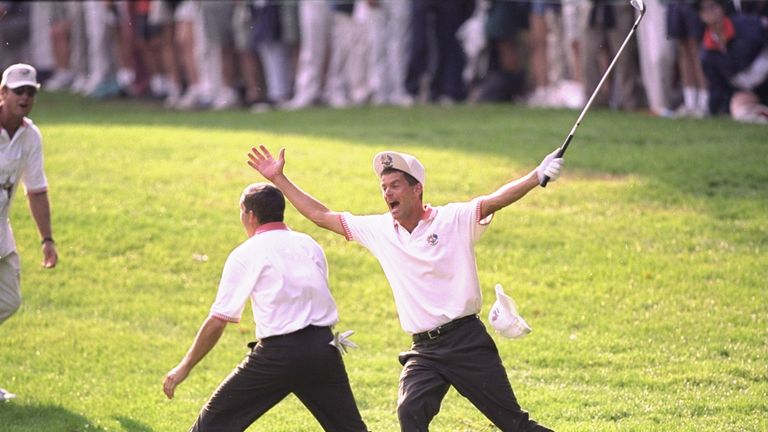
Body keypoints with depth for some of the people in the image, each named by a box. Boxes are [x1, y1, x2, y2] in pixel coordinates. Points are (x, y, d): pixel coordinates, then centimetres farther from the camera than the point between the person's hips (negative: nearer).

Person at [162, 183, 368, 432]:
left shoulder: (246, 255, 1)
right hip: (322, 347, 4)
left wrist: (185, 367, 6)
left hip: (278, 353, -4)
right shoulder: (310, 245, 15)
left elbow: (217, 320, 0)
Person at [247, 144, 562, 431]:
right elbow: (320, 215, 15)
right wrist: (279, 179, 14)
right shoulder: (379, 230, 9)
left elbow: (497, 199, -17)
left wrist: (538, 176, -33)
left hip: (466, 341, -4)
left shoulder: (455, 219, -4)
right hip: (424, 351, 4)